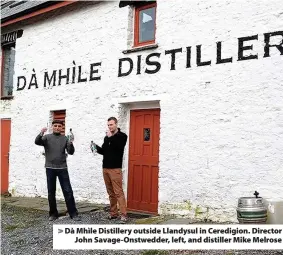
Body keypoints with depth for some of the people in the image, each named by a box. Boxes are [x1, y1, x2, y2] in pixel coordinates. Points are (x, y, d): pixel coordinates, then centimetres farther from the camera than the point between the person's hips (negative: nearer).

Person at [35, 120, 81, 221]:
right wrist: (41, 134, -33)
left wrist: (70, 144, -20)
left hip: (62, 168, 0)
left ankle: (73, 213, 5)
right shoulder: (47, 137, 4)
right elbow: (37, 142, -14)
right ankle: (53, 213, 18)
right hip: (50, 168, 0)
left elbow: (71, 152, 0)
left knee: (68, 191, 0)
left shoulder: (65, 138, 7)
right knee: (51, 192, 7)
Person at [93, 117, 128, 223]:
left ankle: (124, 215, -8)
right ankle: (113, 213, 14)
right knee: (111, 193, 8)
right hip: (105, 168, 6)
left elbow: (118, 147, -19)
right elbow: (103, 151, 19)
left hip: (115, 168, -6)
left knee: (118, 192, -9)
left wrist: (110, 137, -16)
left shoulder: (122, 136, -2)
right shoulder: (107, 137, 16)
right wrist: (96, 147, 0)